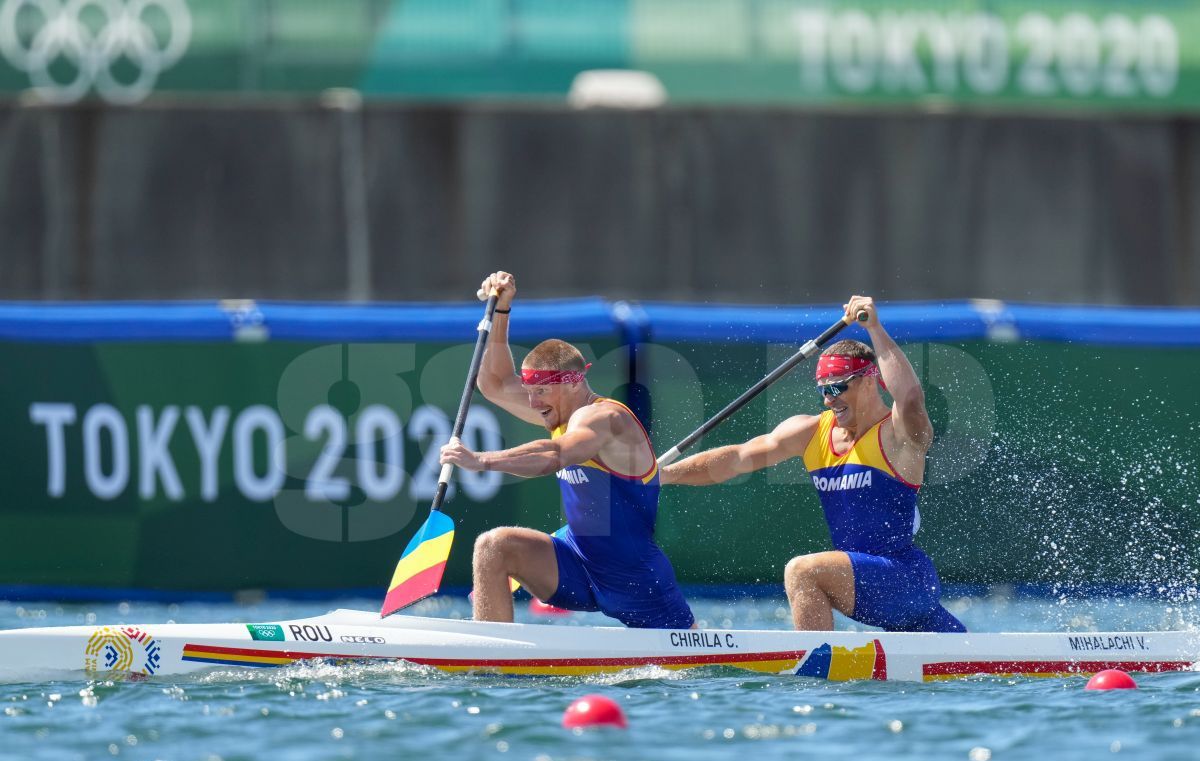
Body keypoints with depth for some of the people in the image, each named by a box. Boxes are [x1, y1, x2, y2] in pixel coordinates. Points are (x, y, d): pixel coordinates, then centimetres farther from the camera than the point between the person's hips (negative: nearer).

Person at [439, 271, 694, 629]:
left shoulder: (603, 418, -22)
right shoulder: (562, 413, 6)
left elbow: (554, 456, -42)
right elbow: (495, 385, 13)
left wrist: (481, 461, -51)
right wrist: (501, 310, 3)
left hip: (636, 578, -7)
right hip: (580, 557, 7)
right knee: (493, 547, -16)